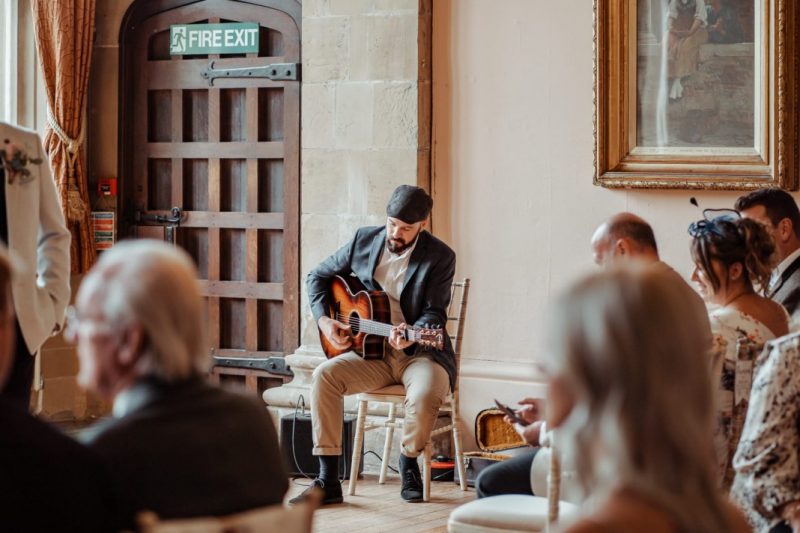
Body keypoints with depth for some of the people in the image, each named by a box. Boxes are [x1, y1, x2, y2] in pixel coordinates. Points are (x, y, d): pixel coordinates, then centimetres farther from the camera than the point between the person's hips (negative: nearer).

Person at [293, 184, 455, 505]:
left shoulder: (440, 257, -7)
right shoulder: (365, 241, 3)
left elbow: (435, 313, -11)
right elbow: (318, 277, 14)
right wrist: (324, 320, -2)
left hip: (419, 351, -3)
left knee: (426, 392, -36)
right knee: (324, 376, -24)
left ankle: (409, 464, -4)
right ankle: (328, 481, -21)